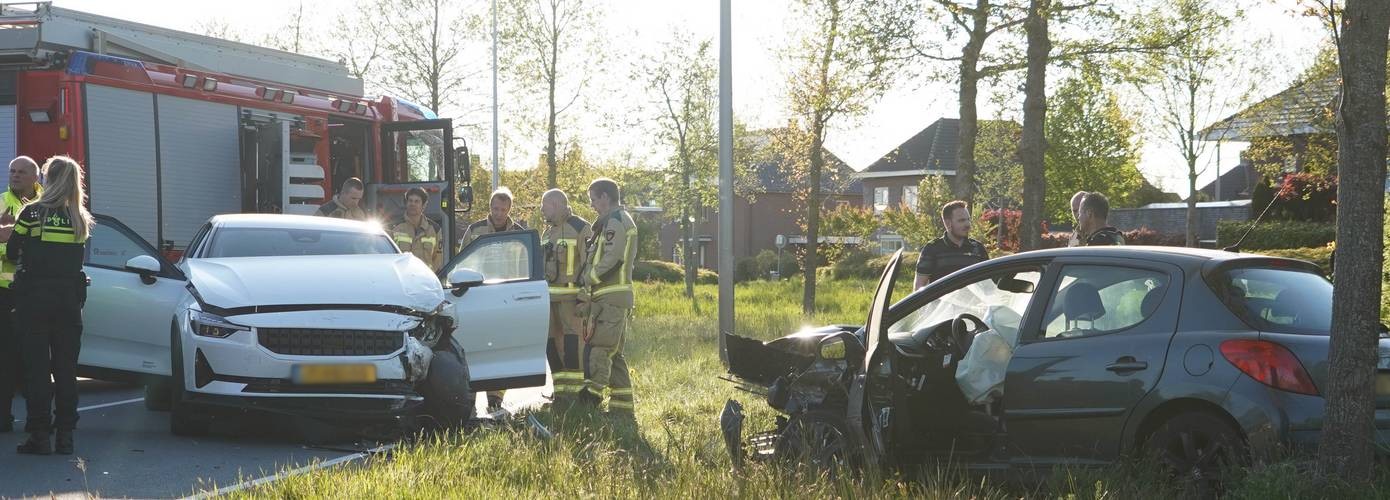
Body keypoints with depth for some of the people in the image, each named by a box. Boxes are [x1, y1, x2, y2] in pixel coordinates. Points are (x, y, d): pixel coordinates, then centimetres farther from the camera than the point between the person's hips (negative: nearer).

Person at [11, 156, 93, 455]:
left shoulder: (32, 213, -7)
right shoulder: (81, 219, 3)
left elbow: (11, 253, 0)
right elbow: (76, 258, 10)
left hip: (34, 298, -3)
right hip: (69, 298, 3)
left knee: (36, 367, 1)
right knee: (66, 368, 9)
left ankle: (39, 436, -1)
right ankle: (65, 435, 9)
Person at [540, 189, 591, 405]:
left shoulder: (580, 228, -7)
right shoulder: (548, 231, 20)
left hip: (571, 296, -9)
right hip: (549, 296, 9)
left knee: (572, 344, -13)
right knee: (552, 344, 8)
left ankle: (575, 391, -14)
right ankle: (561, 391, 15)